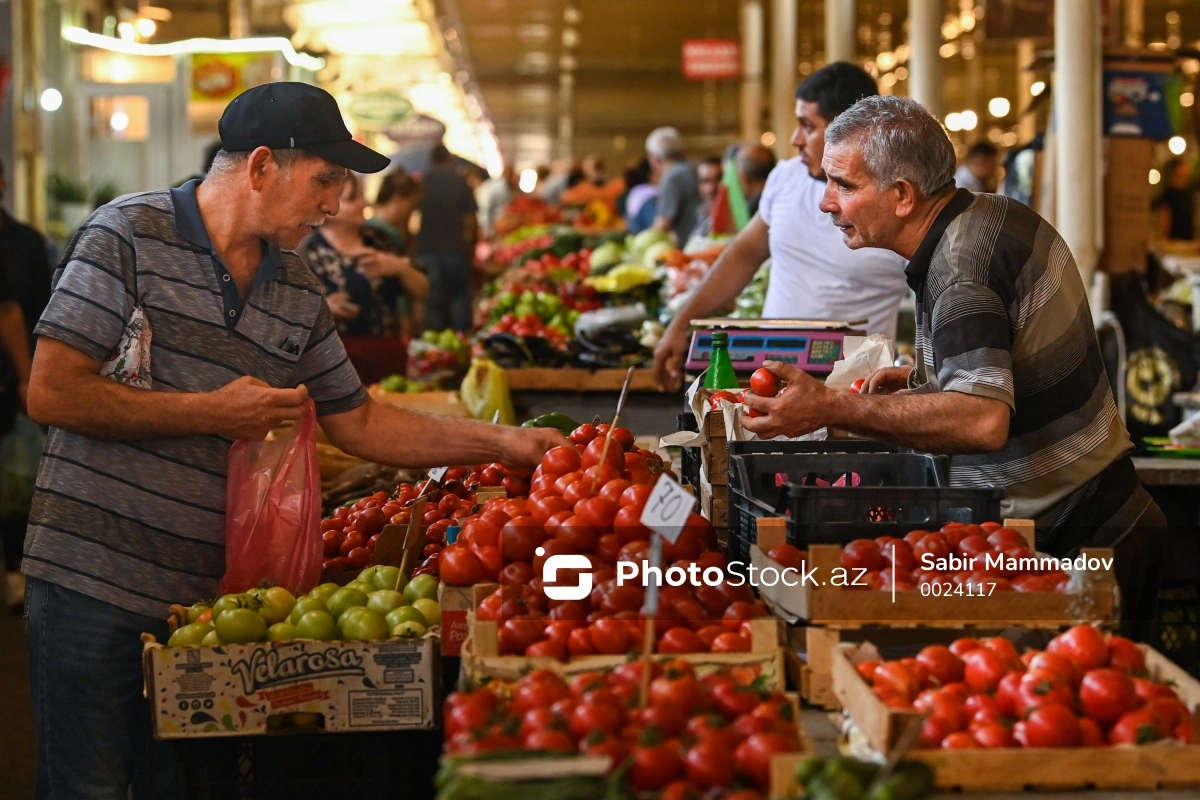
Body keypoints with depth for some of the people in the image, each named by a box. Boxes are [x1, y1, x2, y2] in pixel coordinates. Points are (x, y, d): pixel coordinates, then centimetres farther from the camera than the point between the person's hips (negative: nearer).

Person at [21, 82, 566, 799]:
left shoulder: (297, 291, 10)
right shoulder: (130, 235, -8)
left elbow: (359, 423, 17)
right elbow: (51, 394, -14)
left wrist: (508, 444, 12)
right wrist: (214, 414, -13)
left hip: (209, 596, 6)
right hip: (94, 584, -5)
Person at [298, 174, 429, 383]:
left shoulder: (377, 240, 12)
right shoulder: (309, 251, -4)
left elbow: (421, 292, 12)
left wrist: (400, 267, -7)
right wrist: (322, 306, -24)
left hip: (389, 356, 5)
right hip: (338, 359, -5)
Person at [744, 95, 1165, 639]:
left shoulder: (960, 270, -22)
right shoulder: (1001, 215, 8)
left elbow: (983, 421, -36)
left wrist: (832, 410, -34)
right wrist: (926, 380, 14)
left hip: (1072, 546, -10)